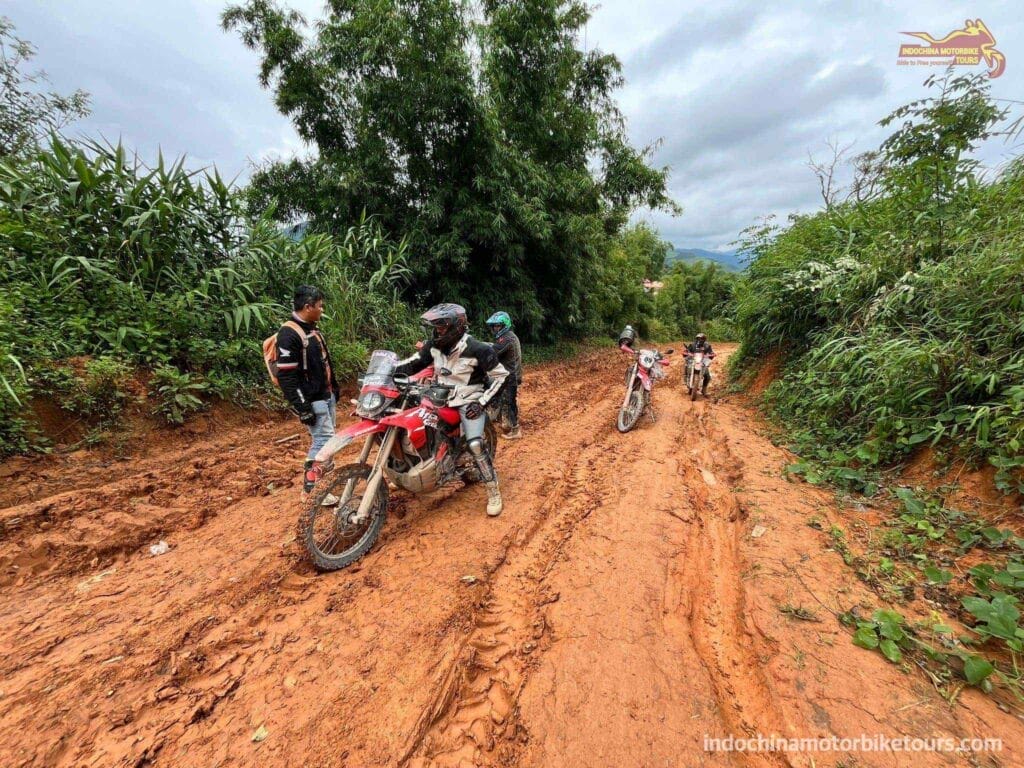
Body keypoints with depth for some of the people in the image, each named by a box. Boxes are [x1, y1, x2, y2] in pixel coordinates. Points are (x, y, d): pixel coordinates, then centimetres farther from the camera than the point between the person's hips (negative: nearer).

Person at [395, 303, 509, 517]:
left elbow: (500, 376, -14)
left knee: (475, 445, -25)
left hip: (470, 401, -7)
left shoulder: (477, 350, -21)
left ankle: (494, 492, -7)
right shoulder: (434, 345, -3)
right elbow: (414, 363, 4)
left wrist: (481, 402, -20)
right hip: (442, 397, 7)